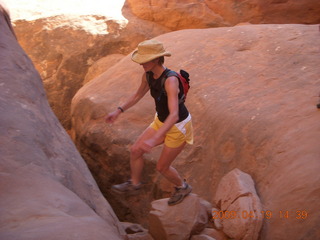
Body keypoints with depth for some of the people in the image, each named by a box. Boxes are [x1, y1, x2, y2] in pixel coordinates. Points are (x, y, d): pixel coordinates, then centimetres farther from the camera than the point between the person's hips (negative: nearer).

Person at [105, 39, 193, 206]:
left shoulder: (170, 81, -36)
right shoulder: (148, 75, -10)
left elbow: (174, 115, -45)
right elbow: (138, 95, 11)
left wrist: (154, 139, -54)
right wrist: (118, 111, 5)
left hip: (179, 126, -7)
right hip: (161, 121, 7)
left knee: (162, 167, 7)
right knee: (135, 150, 9)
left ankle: (182, 187, 37)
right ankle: (134, 183, 35)